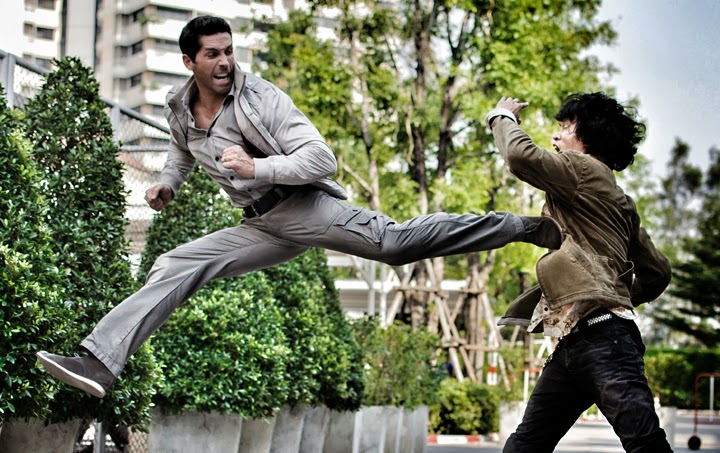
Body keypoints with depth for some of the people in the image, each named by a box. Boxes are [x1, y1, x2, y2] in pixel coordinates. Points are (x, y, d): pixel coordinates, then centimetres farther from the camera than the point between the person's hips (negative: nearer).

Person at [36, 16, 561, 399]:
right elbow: (183, 150, 35)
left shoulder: (261, 98, -12)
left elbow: (323, 159, -18)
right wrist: (167, 183, 15)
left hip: (304, 206, -6)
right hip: (261, 228, 6)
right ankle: (100, 364, -14)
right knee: (173, 268, -7)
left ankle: (527, 227, -26)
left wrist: (256, 167, -28)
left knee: (395, 240, -26)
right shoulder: (180, 108, 8)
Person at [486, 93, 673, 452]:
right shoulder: (619, 201, 26)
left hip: (600, 337, -11)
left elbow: (521, 156, -18)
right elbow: (657, 272, 27)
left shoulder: (584, 169, -2)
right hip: (574, 342, 11)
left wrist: (502, 118, 2)